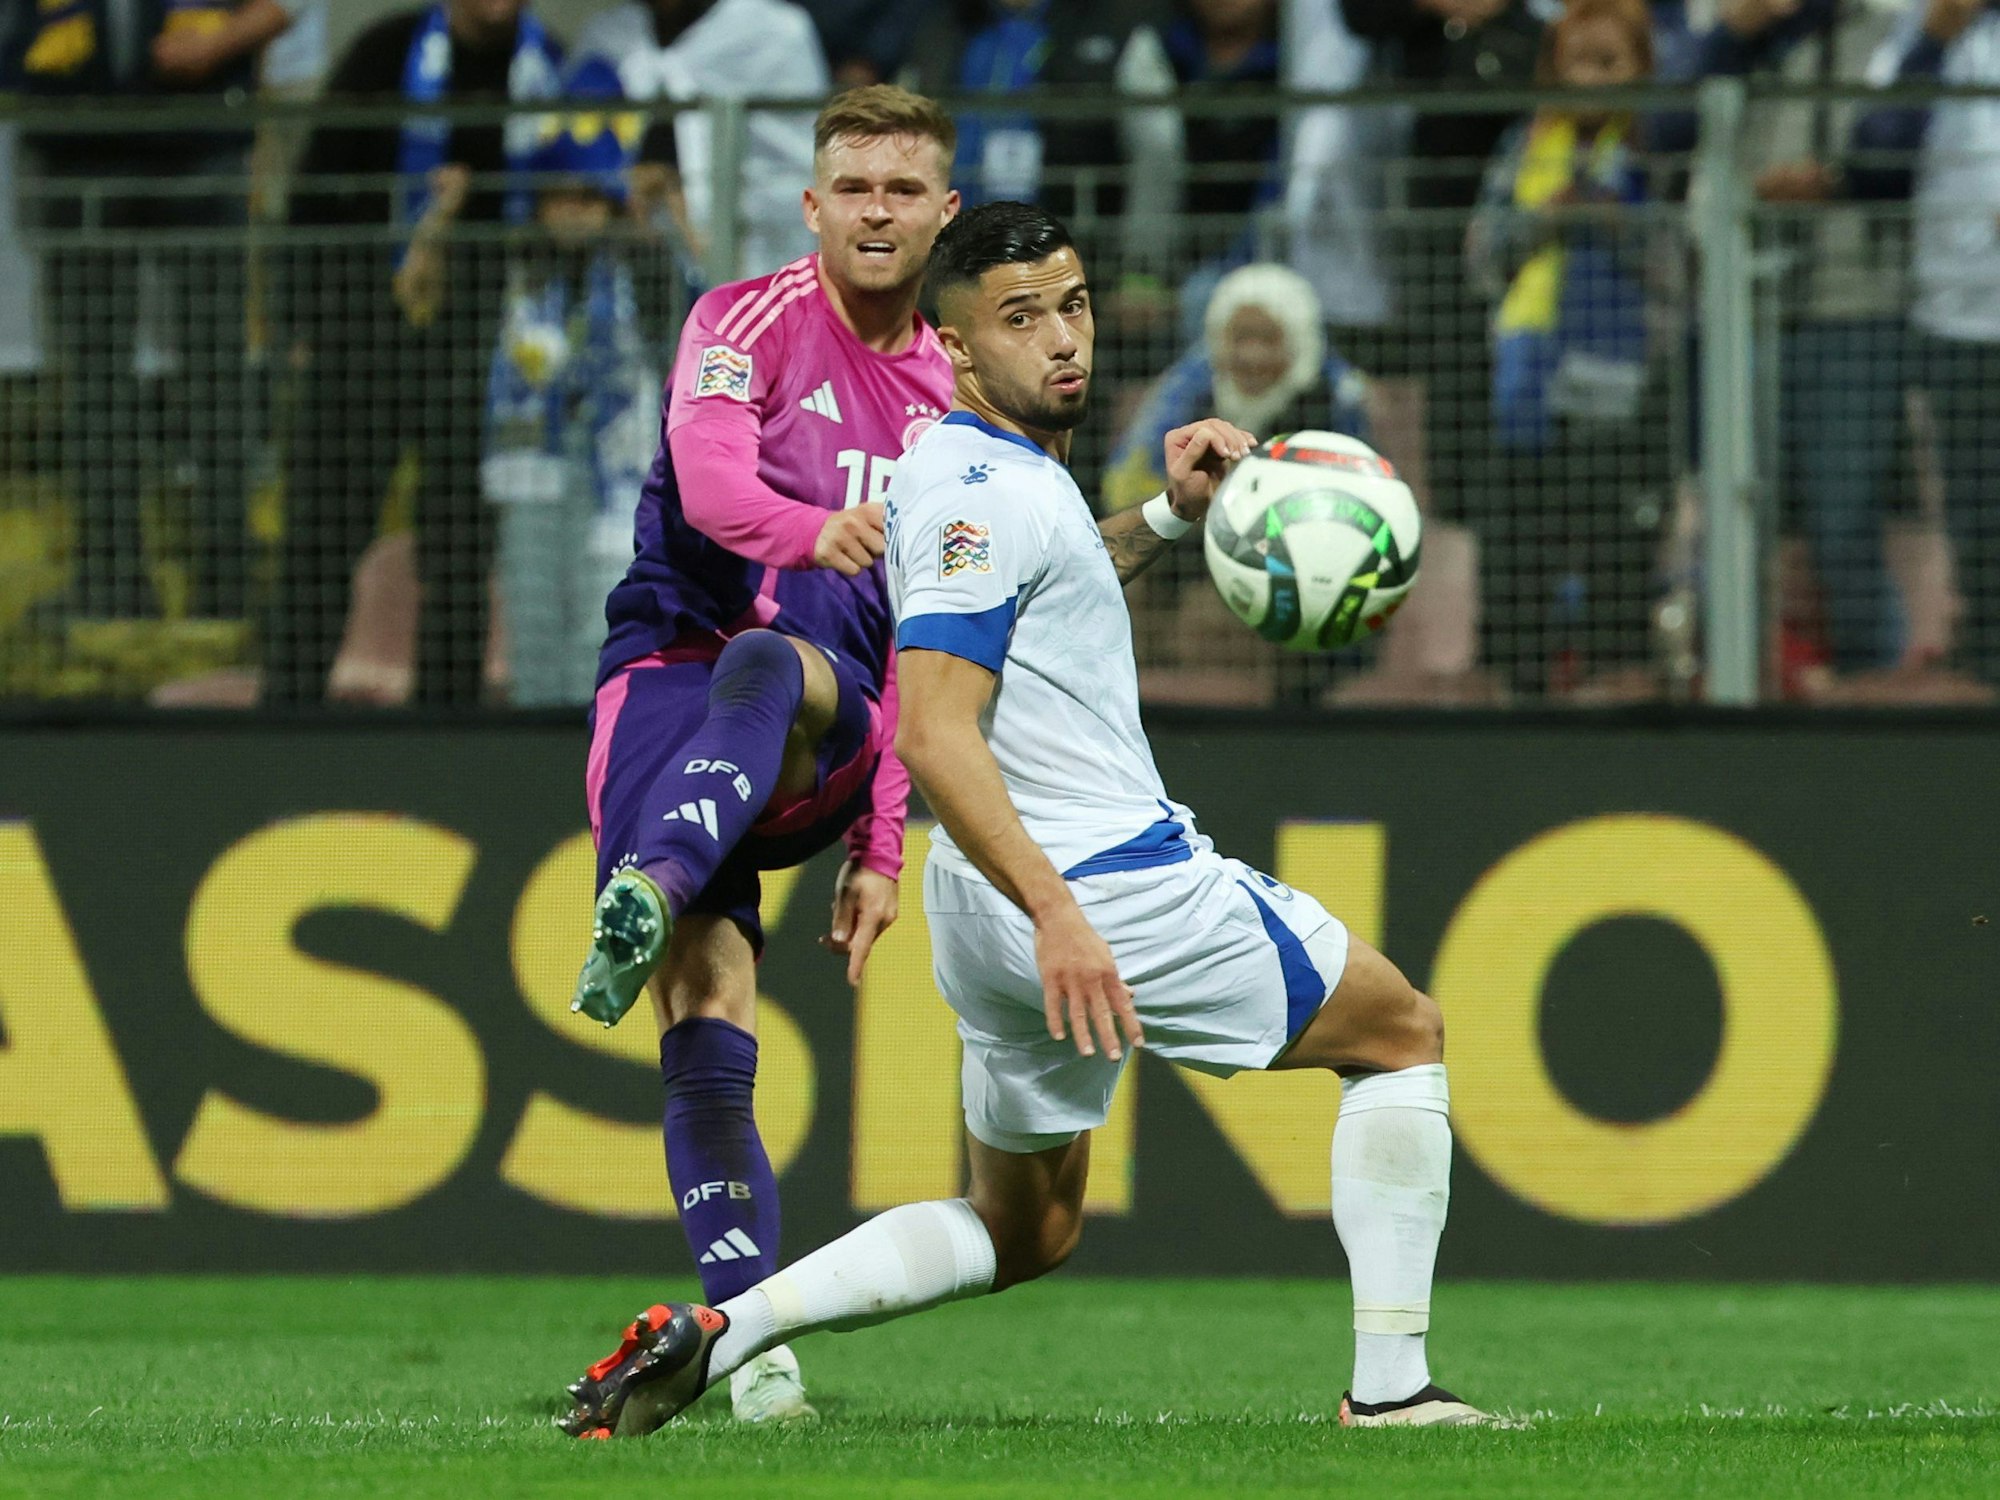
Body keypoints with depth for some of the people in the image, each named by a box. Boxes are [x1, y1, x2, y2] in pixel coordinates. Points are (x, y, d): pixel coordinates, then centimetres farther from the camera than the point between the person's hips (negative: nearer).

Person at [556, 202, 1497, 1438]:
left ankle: (715, 1334, 6)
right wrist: (1057, 914, -33)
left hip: (1011, 906, 10)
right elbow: (934, 734, -26)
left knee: (1024, 1233, 21)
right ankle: (1390, 1385, 0)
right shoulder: (984, 492, -18)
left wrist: (1170, 514, 21)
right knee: (1403, 1034, 6)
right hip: (1111, 892, -10)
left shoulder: (1007, 472, 12)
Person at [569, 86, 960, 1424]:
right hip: (671, 667, -2)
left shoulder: (957, 401, 17)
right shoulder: (748, 324, 2)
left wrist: (882, 843, 13)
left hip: (826, 731, 2)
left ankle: (650, 892, -60)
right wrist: (814, 531, -42)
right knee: (708, 1013, -21)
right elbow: (710, 477, -20)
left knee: (767, 667, -37)